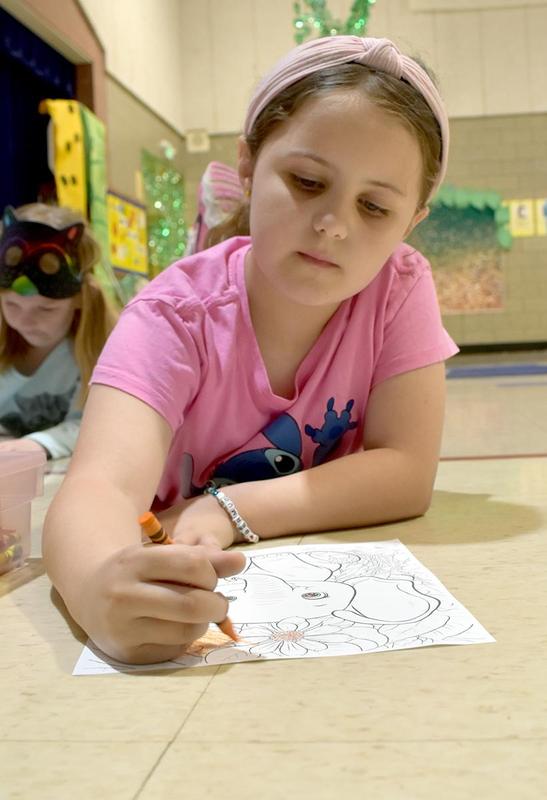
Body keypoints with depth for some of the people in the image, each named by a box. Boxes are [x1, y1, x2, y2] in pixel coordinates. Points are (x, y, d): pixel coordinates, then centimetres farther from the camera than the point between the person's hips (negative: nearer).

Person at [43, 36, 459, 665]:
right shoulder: (176, 315, -20)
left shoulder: (400, 288, -13)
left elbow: (406, 471, -17)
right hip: (193, 602, -1)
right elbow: (102, 484, -35)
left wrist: (228, 509, -27)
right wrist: (103, 590, -58)